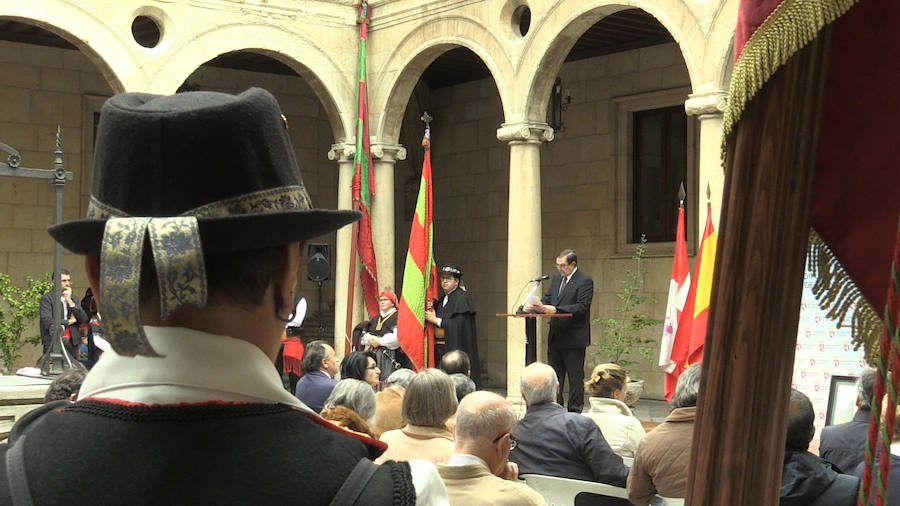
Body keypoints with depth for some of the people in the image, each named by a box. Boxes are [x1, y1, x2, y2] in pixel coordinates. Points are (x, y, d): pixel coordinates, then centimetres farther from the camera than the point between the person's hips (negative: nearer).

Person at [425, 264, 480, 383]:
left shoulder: (462, 298, -10)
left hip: (456, 349, -7)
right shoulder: (442, 298, 16)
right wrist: (430, 312, -2)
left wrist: (435, 320, -15)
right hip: (440, 349, 7)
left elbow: (459, 324, -19)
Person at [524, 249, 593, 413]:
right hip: (555, 338, 8)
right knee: (554, 376, 12)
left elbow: (582, 307, -19)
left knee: (575, 377, 1)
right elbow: (547, 299, 14)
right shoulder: (556, 279, 15)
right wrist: (533, 307, -6)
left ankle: (575, 410, 7)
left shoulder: (585, 281, -10)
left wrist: (556, 310, -27)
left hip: (573, 338, -8)